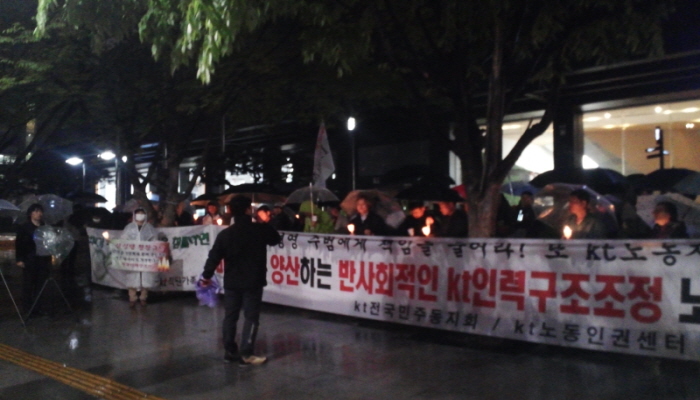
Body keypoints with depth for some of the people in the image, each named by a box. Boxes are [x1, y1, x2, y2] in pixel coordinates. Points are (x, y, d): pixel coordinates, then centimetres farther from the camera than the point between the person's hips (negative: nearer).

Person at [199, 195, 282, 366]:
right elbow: (276, 239, 11)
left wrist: (206, 276, 11)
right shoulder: (261, 230, -9)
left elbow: (214, 257, -1)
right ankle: (245, 354, -2)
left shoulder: (225, 234, -3)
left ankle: (230, 351, 20)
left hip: (231, 282, 4)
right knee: (251, 317, 1)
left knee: (230, 316, 13)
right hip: (253, 282, -3)